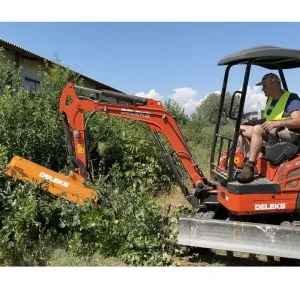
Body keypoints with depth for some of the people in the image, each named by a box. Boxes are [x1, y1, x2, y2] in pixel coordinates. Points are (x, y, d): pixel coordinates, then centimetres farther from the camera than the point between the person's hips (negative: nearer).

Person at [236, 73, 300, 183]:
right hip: (270, 133, 9)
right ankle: (247, 163, -19)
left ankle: (250, 167, -36)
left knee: (258, 129, -35)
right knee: (241, 130, -6)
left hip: (289, 134, -9)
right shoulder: (270, 99, 17)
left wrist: (276, 123, -32)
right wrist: (252, 122, 6)